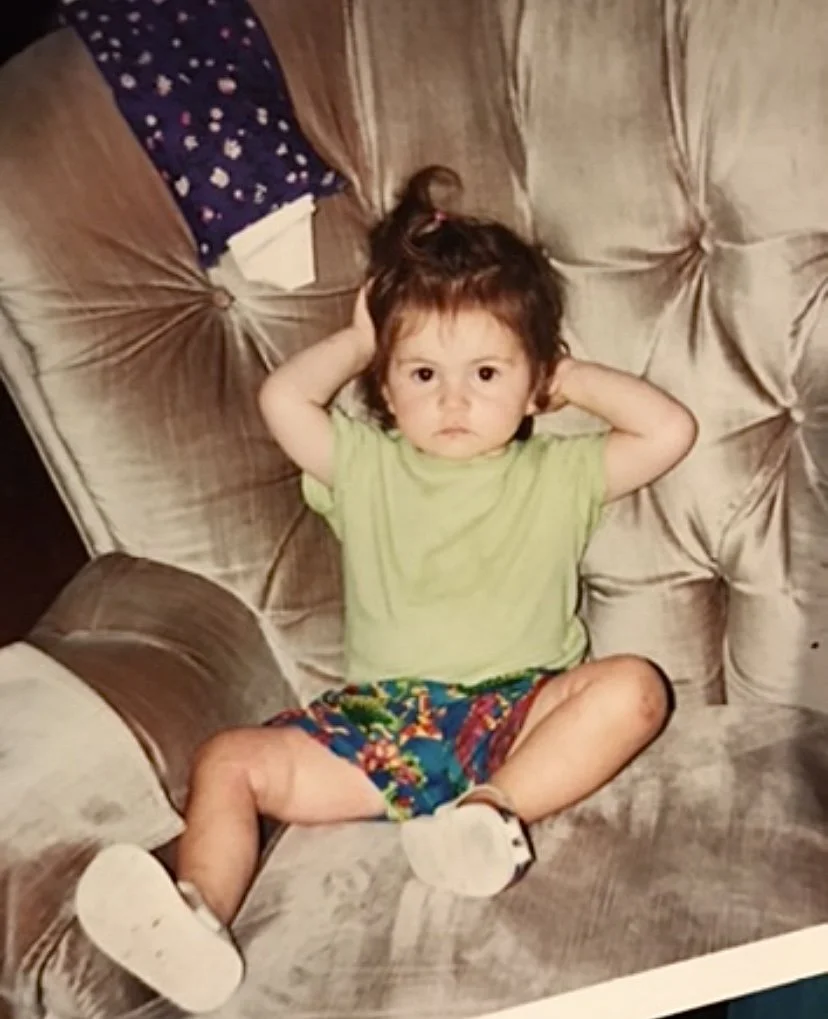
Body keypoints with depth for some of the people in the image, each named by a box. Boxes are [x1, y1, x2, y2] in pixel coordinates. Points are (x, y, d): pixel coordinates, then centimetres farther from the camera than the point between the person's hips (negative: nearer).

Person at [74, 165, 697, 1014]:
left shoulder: (557, 475, 13)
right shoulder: (366, 468, 16)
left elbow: (671, 430, 4)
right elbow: (282, 398, 3)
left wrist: (578, 378, 13)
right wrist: (357, 340, 16)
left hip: (518, 712, -1)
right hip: (380, 716, 1)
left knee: (632, 687, -29)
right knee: (231, 761, -18)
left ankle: (495, 809, -41)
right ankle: (197, 921, -35)